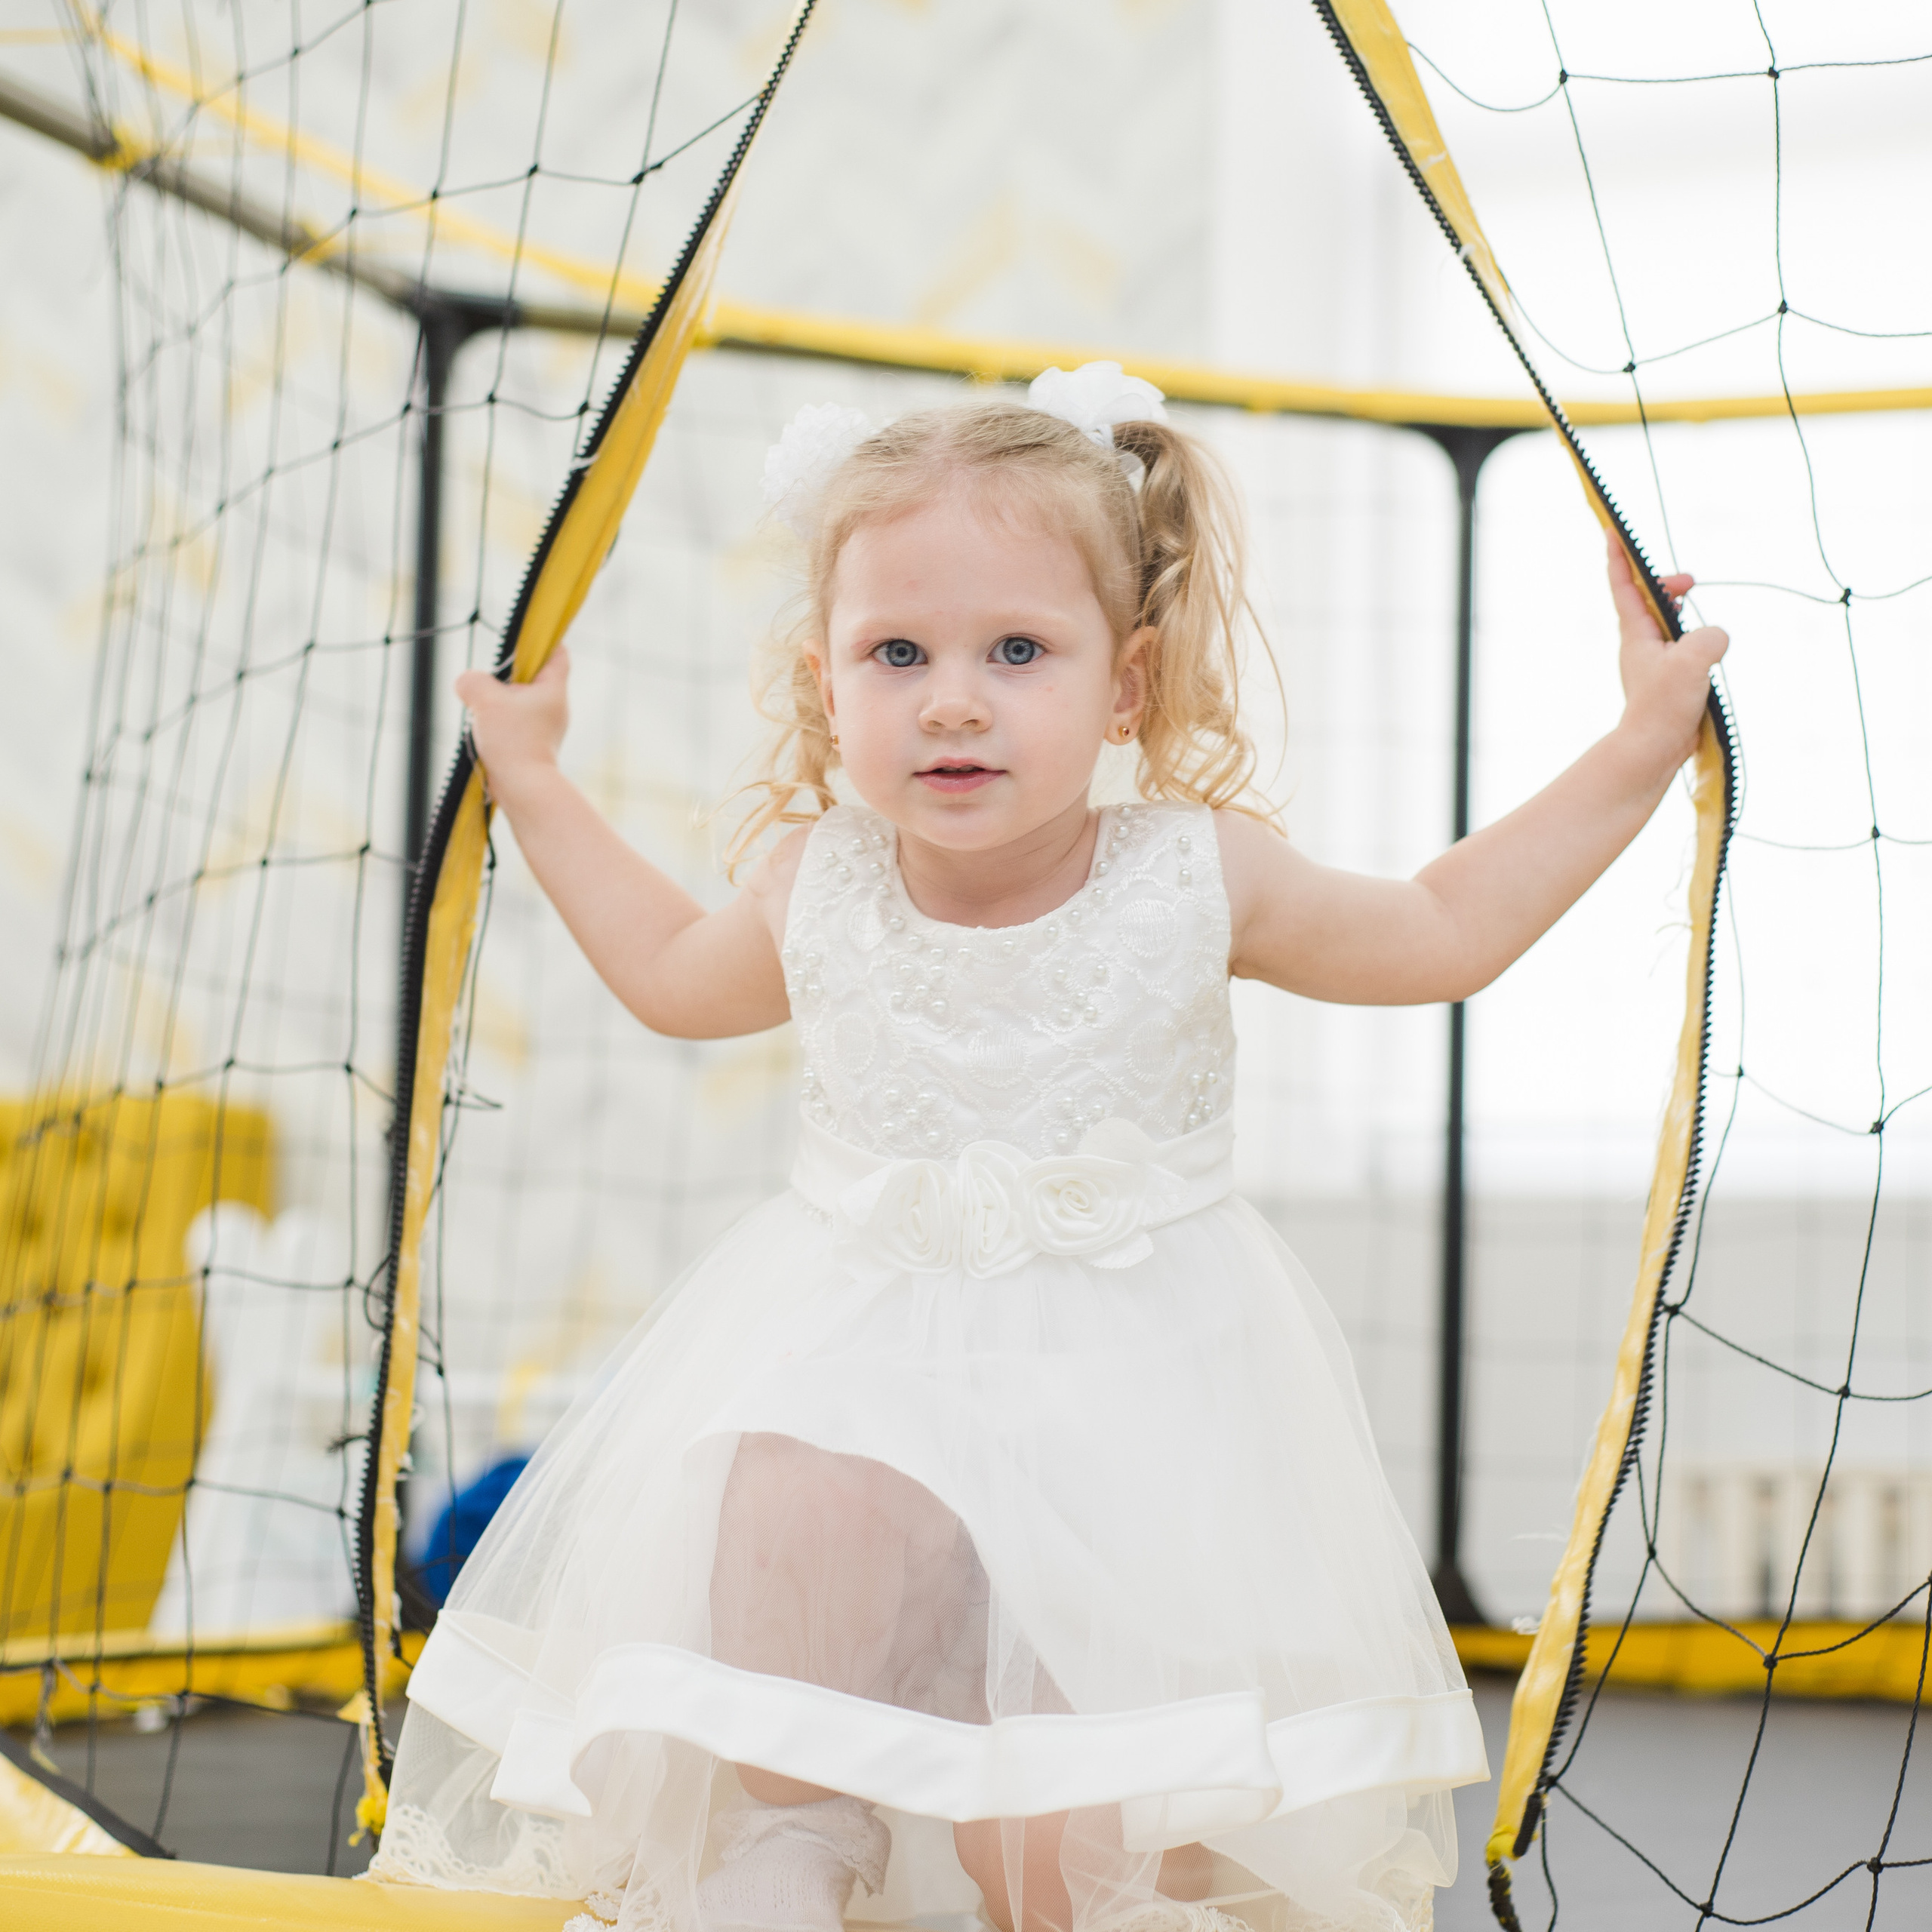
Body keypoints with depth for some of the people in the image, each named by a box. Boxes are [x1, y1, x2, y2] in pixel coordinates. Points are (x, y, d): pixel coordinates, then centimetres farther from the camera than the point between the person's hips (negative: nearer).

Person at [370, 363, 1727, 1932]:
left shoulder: (1199, 881, -10)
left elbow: (1444, 930, 4)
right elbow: (673, 972, 19)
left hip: (1123, 1399, -1)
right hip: (853, 1385, 2)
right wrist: (531, 772, 20)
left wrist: (1643, 743, 1)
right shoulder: (815, 891, -4)